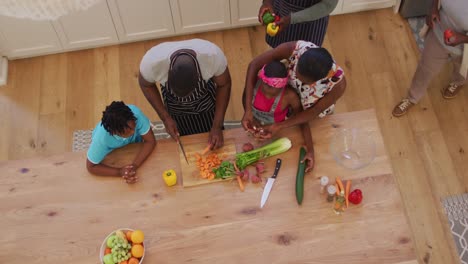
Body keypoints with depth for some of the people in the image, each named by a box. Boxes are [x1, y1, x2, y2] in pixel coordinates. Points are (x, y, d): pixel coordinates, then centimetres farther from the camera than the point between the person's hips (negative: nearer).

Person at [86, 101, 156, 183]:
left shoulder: (135, 113, -42)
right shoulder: (101, 138, -43)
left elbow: (150, 141, -31)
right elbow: (91, 167, -28)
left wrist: (135, 165, -43)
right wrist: (119, 172, -41)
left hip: (134, 141, 0)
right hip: (110, 150, 0)